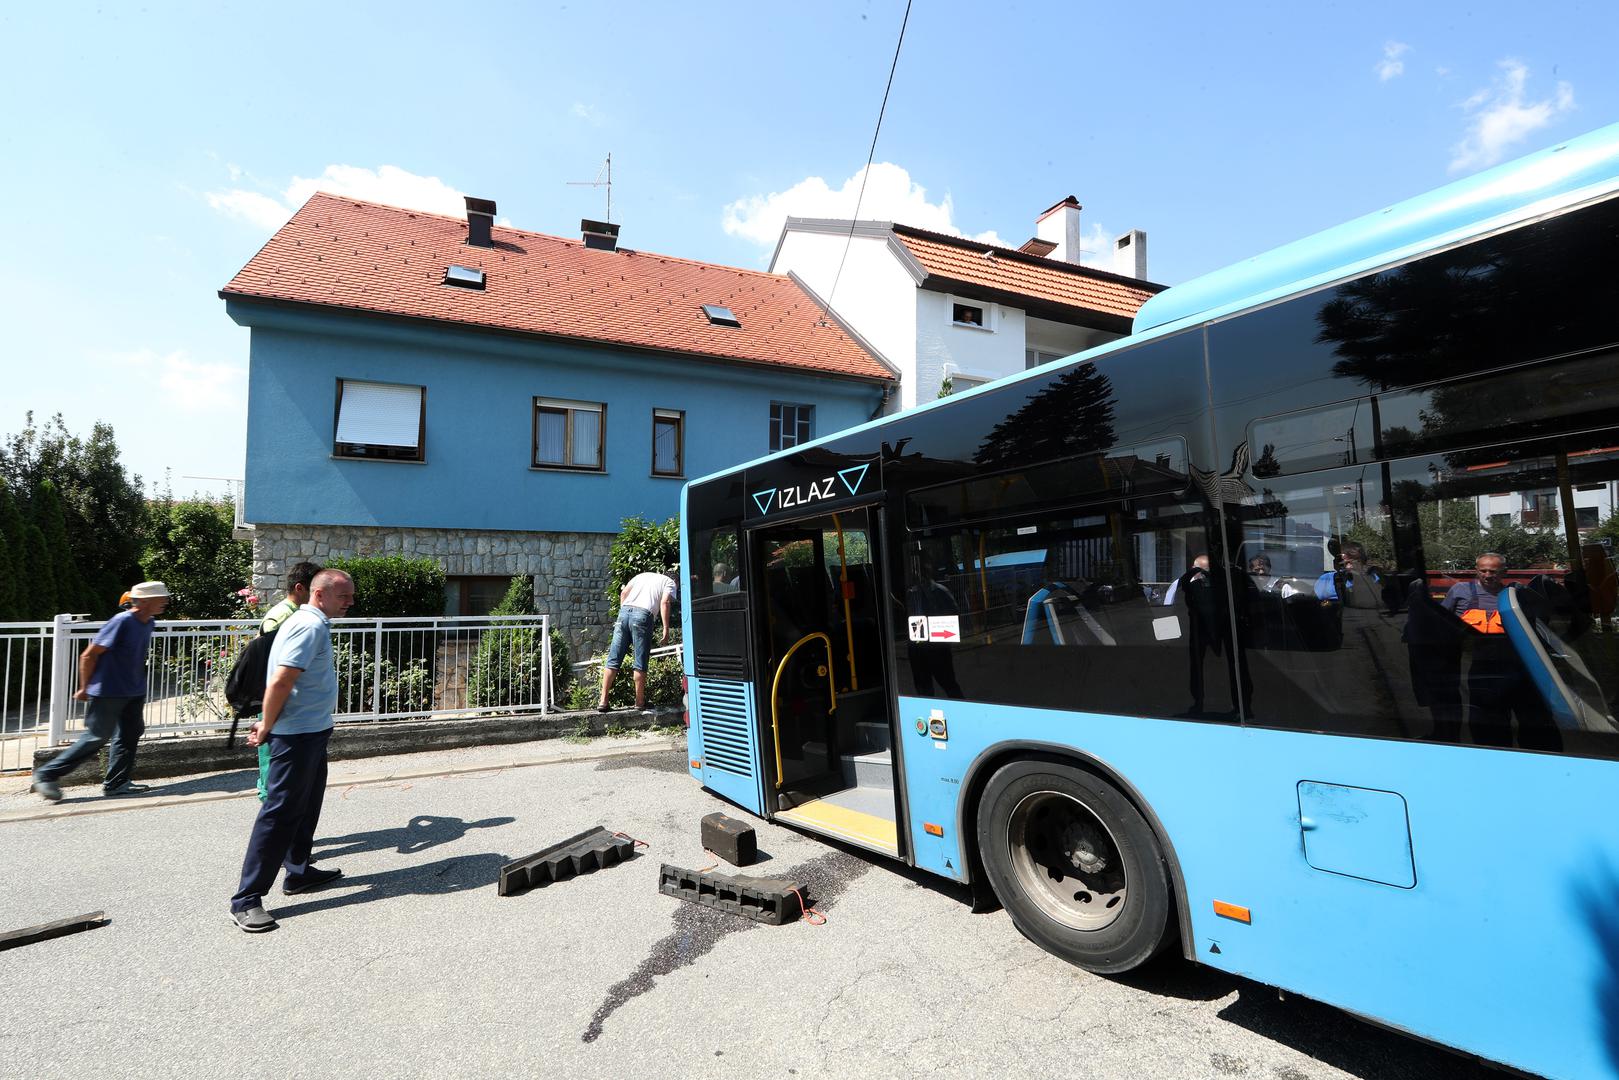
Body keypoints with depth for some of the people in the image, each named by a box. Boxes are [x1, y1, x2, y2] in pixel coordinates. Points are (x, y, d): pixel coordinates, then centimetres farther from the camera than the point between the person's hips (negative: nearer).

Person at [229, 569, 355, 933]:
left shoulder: (312, 623, 13)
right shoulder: (311, 626, -19)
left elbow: (282, 681, 19)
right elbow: (281, 681, -25)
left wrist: (267, 723, 15)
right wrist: (267, 727, -13)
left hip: (311, 731, 10)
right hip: (298, 734, -10)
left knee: (306, 806, 20)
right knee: (280, 812, -6)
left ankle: (299, 871, 33)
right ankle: (247, 899, 1)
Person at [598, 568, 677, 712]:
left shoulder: (642, 575, 31)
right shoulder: (669, 582, 17)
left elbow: (623, 593, 19)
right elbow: (665, 602, -1)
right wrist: (666, 630, -3)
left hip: (624, 610, 4)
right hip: (643, 614, -4)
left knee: (613, 659, 6)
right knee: (640, 662, 4)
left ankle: (603, 701, 5)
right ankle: (640, 702, 10)